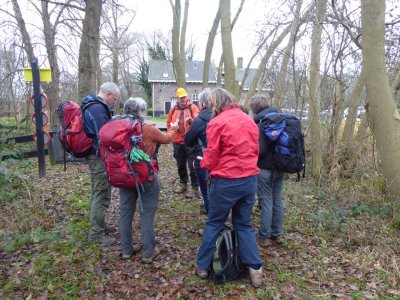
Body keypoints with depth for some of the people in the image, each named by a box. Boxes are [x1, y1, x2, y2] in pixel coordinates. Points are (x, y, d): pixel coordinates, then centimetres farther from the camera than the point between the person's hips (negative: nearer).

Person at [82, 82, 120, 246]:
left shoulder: (91, 105, 14)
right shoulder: (98, 108, -21)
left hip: (94, 155, 11)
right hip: (100, 157, -11)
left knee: (97, 193, 20)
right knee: (102, 195, -3)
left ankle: (97, 225, 33)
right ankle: (96, 233, 6)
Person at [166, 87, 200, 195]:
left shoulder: (193, 107, -2)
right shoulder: (173, 109, 11)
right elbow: (169, 123, 20)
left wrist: (191, 121, -33)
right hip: (177, 142, 5)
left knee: (192, 165, -4)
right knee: (180, 165, 14)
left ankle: (195, 186, 6)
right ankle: (183, 184, 28)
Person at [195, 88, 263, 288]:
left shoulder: (217, 123, -9)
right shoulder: (249, 120, 8)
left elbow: (211, 159, -7)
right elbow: (255, 151, 15)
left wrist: (203, 164, 13)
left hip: (226, 181, -5)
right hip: (250, 179, 5)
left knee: (213, 224, 11)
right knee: (244, 225, 18)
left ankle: (202, 266, 25)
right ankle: (255, 269, 20)